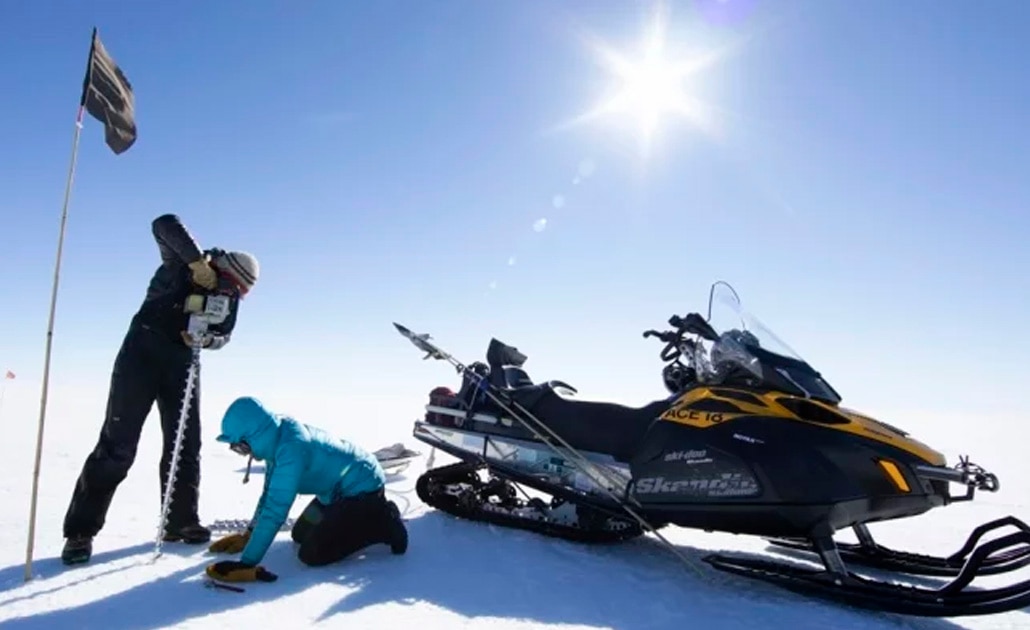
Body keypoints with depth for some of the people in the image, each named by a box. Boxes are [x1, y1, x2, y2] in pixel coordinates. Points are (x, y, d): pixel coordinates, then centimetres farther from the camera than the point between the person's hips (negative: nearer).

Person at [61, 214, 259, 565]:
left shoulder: (230, 298, 4)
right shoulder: (182, 265, -10)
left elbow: (224, 335, 5)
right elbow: (164, 224, -26)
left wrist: (205, 338, -17)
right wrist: (197, 261, -32)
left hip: (183, 363, 5)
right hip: (143, 353, -5)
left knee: (185, 444, 3)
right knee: (118, 444, -7)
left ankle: (181, 522, 15)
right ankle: (80, 531, 2)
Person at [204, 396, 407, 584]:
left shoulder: (290, 450, -32)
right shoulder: (277, 438, -4)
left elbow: (275, 510, -32)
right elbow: (270, 492, 12)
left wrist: (246, 563, -29)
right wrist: (249, 533, 14)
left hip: (364, 488, -9)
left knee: (312, 554, -13)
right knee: (300, 535, 18)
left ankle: (384, 525, -4)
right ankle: (374, 514, 21)